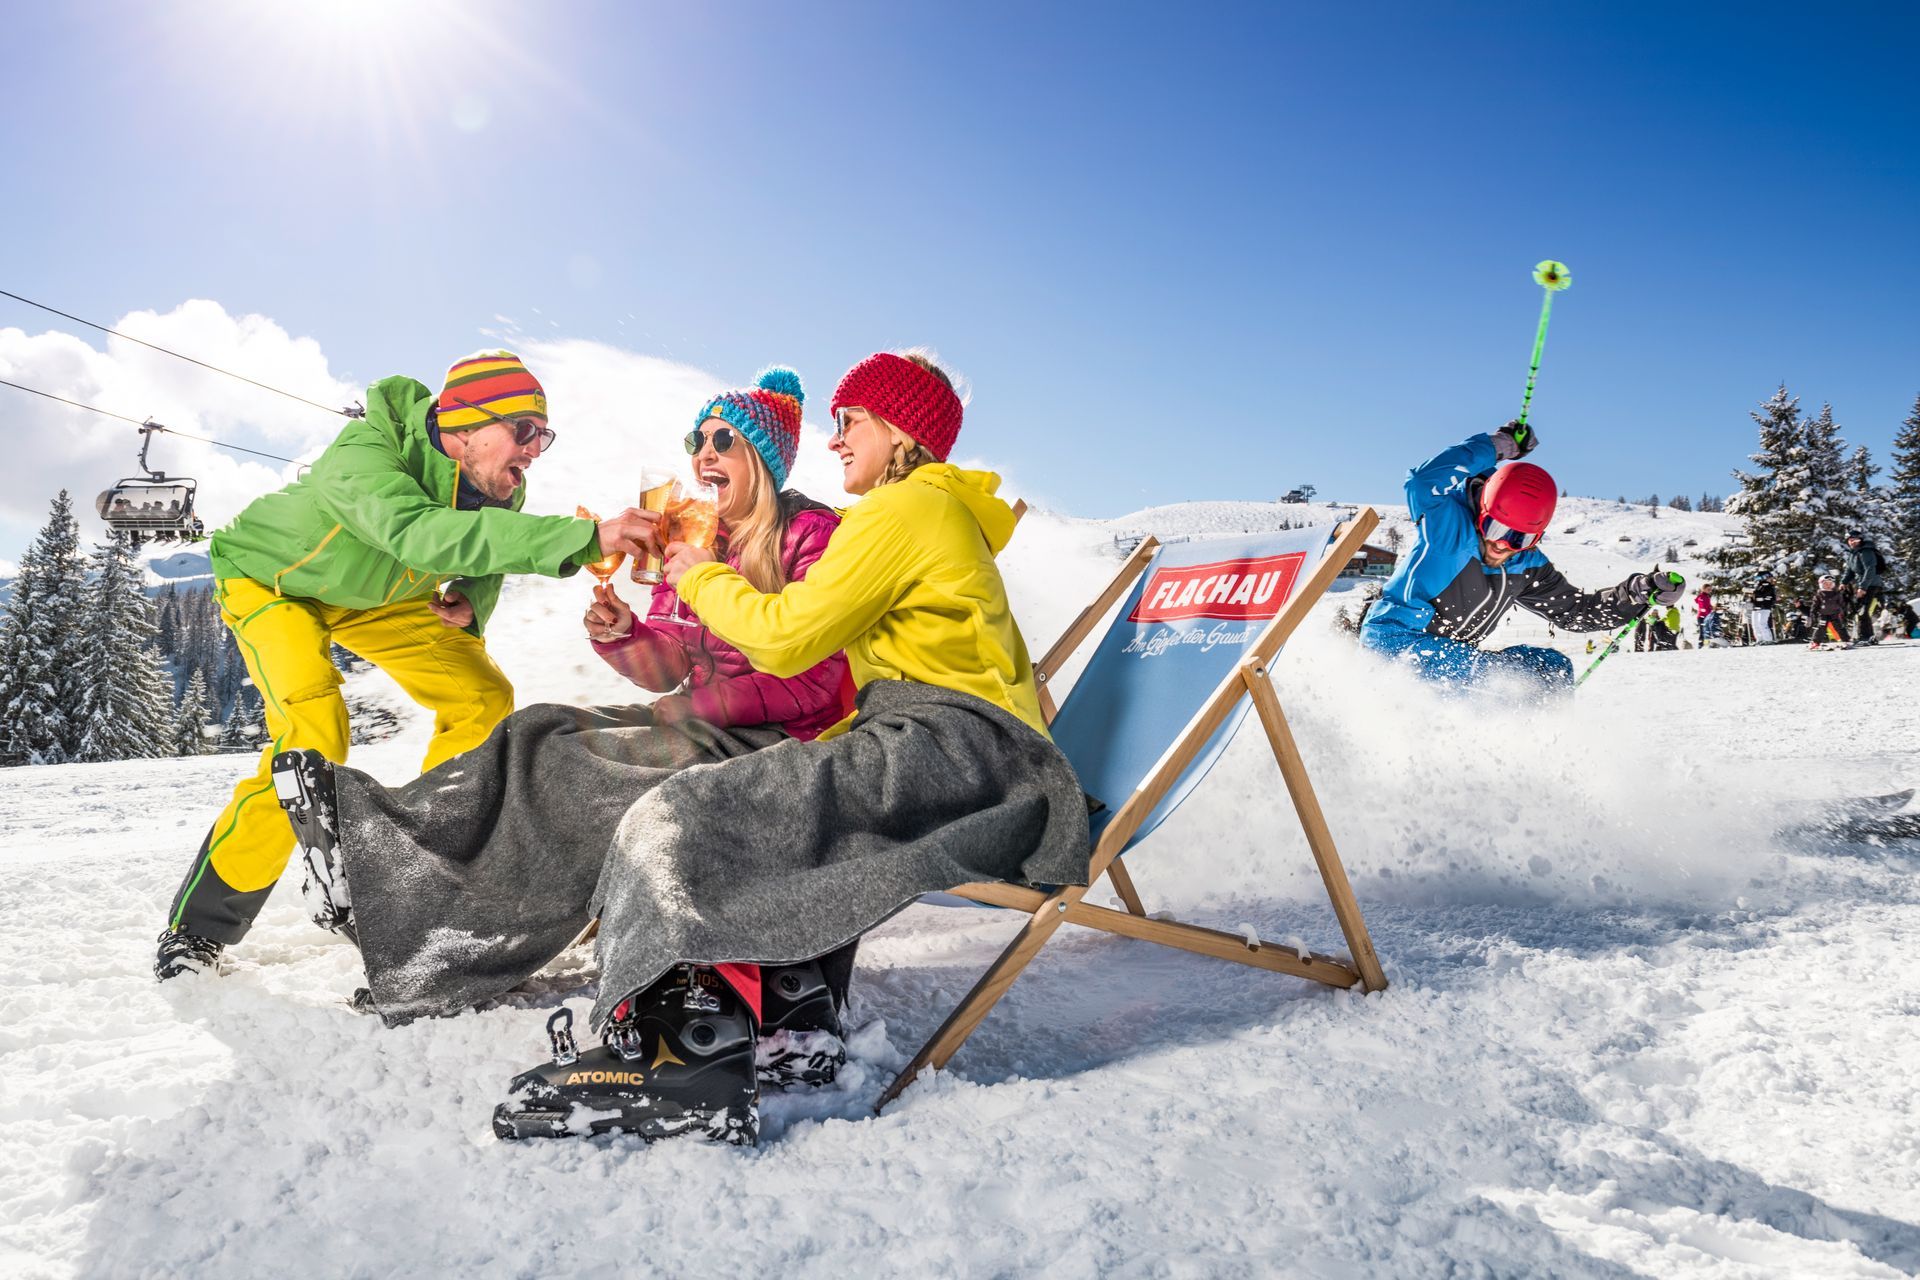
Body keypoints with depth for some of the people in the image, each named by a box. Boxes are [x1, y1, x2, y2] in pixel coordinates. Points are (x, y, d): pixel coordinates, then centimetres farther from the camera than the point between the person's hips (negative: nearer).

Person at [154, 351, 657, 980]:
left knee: (484, 699, -4)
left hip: (374, 595, 7)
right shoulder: (363, 454, -41)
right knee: (314, 739, -26)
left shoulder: (500, 487, -20)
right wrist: (585, 537, -68)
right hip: (272, 578, -6)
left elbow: (481, 561, 1)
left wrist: (471, 602, -24)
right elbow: (420, 532, -61)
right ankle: (198, 926, -11)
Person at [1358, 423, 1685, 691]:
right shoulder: (1449, 527, -17)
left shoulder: (1527, 567, 4)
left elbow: (1576, 610, 15)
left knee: (1554, 666, 8)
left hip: (1453, 656, 9)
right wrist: (1495, 446, -26)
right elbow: (1423, 481, -37)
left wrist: (1637, 593, 0)